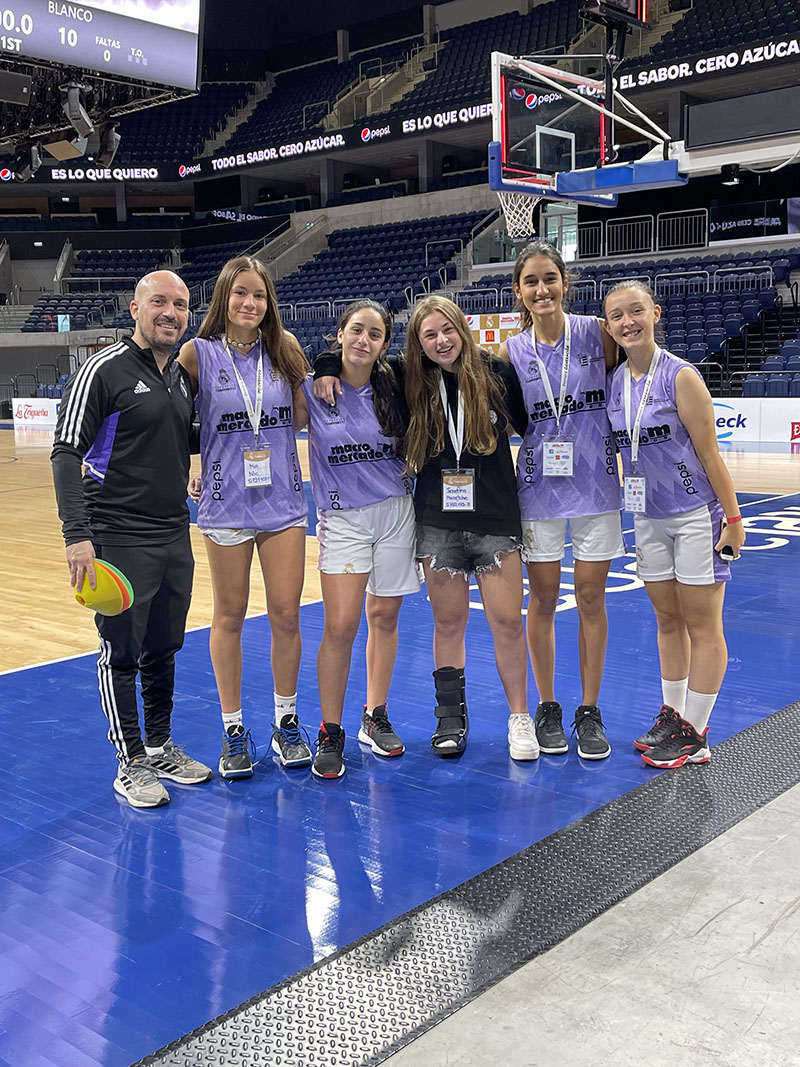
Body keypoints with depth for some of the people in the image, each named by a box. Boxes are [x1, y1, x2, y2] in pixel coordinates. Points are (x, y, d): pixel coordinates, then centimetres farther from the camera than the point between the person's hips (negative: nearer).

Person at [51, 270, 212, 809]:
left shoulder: (183, 377, 12)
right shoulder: (104, 369, -9)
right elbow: (67, 453, -13)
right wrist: (77, 535, -20)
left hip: (175, 536, 7)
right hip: (119, 538, -7)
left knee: (164, 649, 15)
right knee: (122, 653, 3)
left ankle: (160, 746, 30)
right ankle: (131, 762, 15)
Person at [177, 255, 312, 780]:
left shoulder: (284, 346, 3)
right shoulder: (199, 353, -3)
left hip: (284, 501, 2)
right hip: (227, 504, -2)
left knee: (286, 615, 5)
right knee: (230, 617, 8)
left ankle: (286, 722, 23)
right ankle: (234, 729, 22)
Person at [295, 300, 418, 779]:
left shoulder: (393, 388, 3)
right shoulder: (312, 389, -4)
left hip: (396, 511, 3)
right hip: (342, 518, -2)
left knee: (385, 617, 8)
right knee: (340, 626, -10)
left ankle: (376, 718, 25)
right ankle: (330, 734, 5)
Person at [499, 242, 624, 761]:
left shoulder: (597, 332, -4)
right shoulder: (512, 351, 0)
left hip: (595, 485, -1)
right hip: (539, 488, 1)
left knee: (591, 600, 6)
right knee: (543, 601, 8)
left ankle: (590, 712, 20)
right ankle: (548, 708, 23)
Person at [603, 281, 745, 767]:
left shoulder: (681, 376, -13)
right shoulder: (615, 382, 3)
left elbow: (709, 454, -12)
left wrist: (733, 517, -12)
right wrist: (634, 507, 13)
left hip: (696, 515, -6)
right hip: (649, 517, 6)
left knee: (701, 625, 3)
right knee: (668, 621, 15)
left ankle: (694, 735, 11)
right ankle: (671, 717, 27)